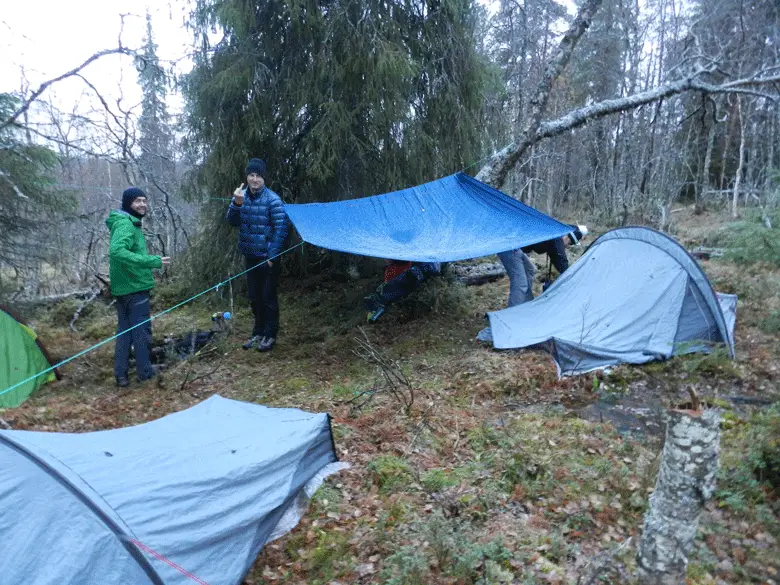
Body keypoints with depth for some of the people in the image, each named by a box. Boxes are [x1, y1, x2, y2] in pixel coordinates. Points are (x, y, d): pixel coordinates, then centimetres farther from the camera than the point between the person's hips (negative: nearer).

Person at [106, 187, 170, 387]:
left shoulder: (130, 223, 15)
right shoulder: (125, 224, -18)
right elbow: (117, 251, -33)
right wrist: (153, 261, -35)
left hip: (123, 286, 10)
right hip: (134, 286, -10)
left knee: (124, 328, 13)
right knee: (141, 329, 2)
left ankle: (121, 374, 18)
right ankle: (144, 371, 13)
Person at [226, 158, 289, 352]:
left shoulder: (273, 200, -14)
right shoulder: (241, 196, 3)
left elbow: (281, 230, -14)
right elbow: (232, 222, -2)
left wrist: (272, 257, -15)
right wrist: (236, 204, -21)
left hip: (268, 257, -6)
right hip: (250, 256, 6)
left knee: (268, 297, 2)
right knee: (254, 297, 15)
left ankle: (270, 335, 15)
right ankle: (258, 332, 29)